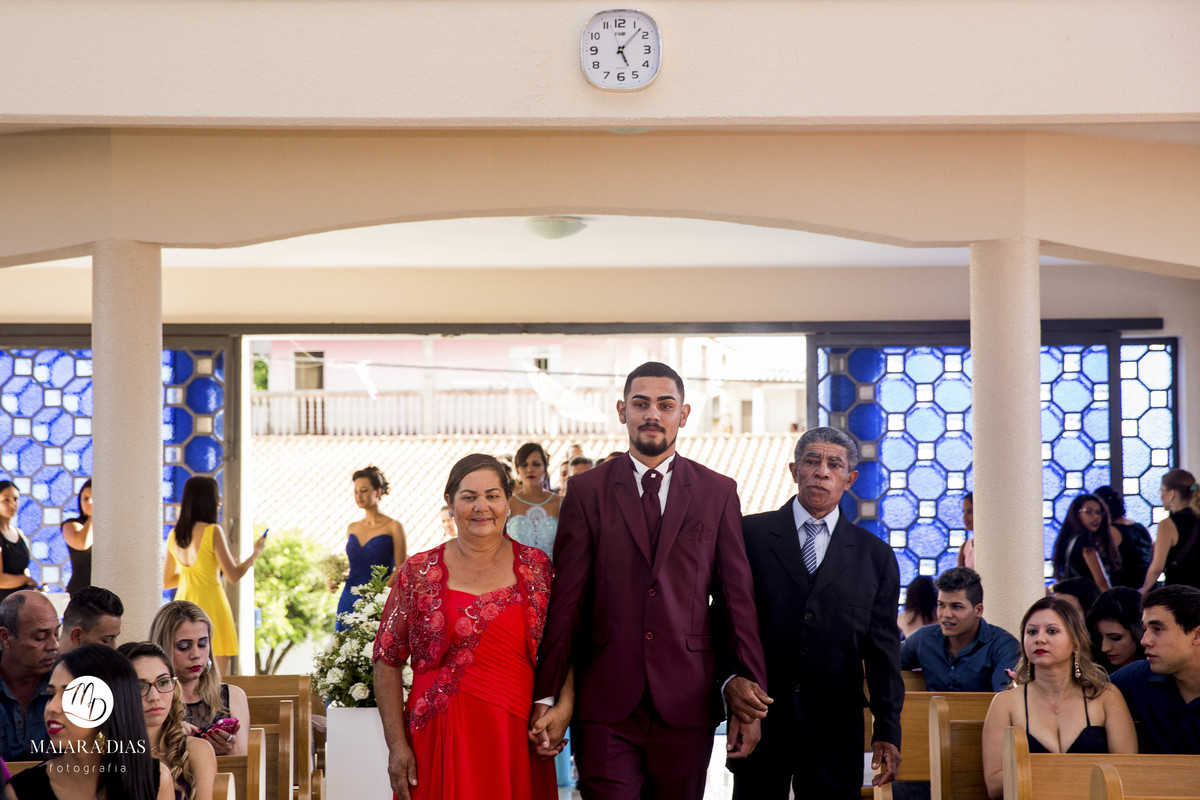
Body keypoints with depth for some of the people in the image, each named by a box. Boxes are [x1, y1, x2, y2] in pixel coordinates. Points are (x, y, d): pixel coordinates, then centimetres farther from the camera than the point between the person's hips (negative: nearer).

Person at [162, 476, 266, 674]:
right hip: (210, 606, -6)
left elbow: (166, 582, 15)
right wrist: (255, 554, 6)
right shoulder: (213, 532, -10)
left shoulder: (174, 535, 8)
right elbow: (233, 575, -10)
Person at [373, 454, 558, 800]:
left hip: (517, 742, 1)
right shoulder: (419, 573, 2)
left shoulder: (537, 567, 4)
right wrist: (396, 744, -3)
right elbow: (388, 660, 3)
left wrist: (561, 710, -11)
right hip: (441, 742, -1)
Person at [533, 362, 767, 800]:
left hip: (686, 706, 1)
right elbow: (566, 599, 1)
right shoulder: (587, 490, 5)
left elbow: (738, 596, 5)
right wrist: (547, 697, -3)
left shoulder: (719, 493, 8)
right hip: (605, 705, -1)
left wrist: (746, 683, -3)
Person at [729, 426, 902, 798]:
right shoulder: (750, 534, 4)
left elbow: (883, 649, 6)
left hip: (835, 729, 1)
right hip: (759, 723, -1)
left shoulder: (875, 555, 9)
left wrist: (888, 731, 1)